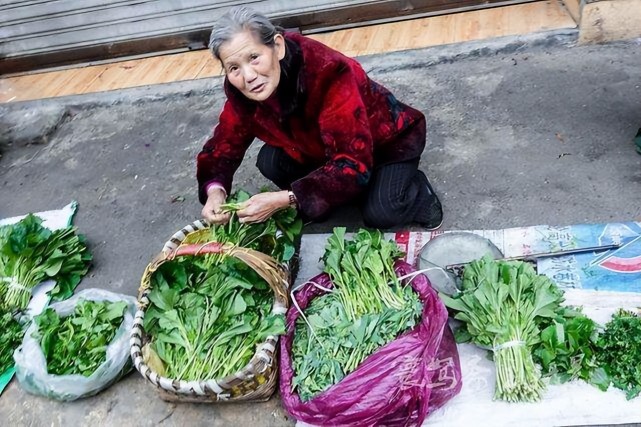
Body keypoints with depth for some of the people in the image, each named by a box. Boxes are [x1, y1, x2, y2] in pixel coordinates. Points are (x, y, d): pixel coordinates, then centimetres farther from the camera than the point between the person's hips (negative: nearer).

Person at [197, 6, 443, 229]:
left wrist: (285, 199, -45)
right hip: (321, 149, 6)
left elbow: (354, 164, -41)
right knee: (269, 162, -19)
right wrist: (215, 190, -31)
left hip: (387, 139, -5)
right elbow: (226, 142, -10)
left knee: (379, 214, -29)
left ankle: (417, 190, 5)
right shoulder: (240, 88, -20)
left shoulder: (328, 74, -39)